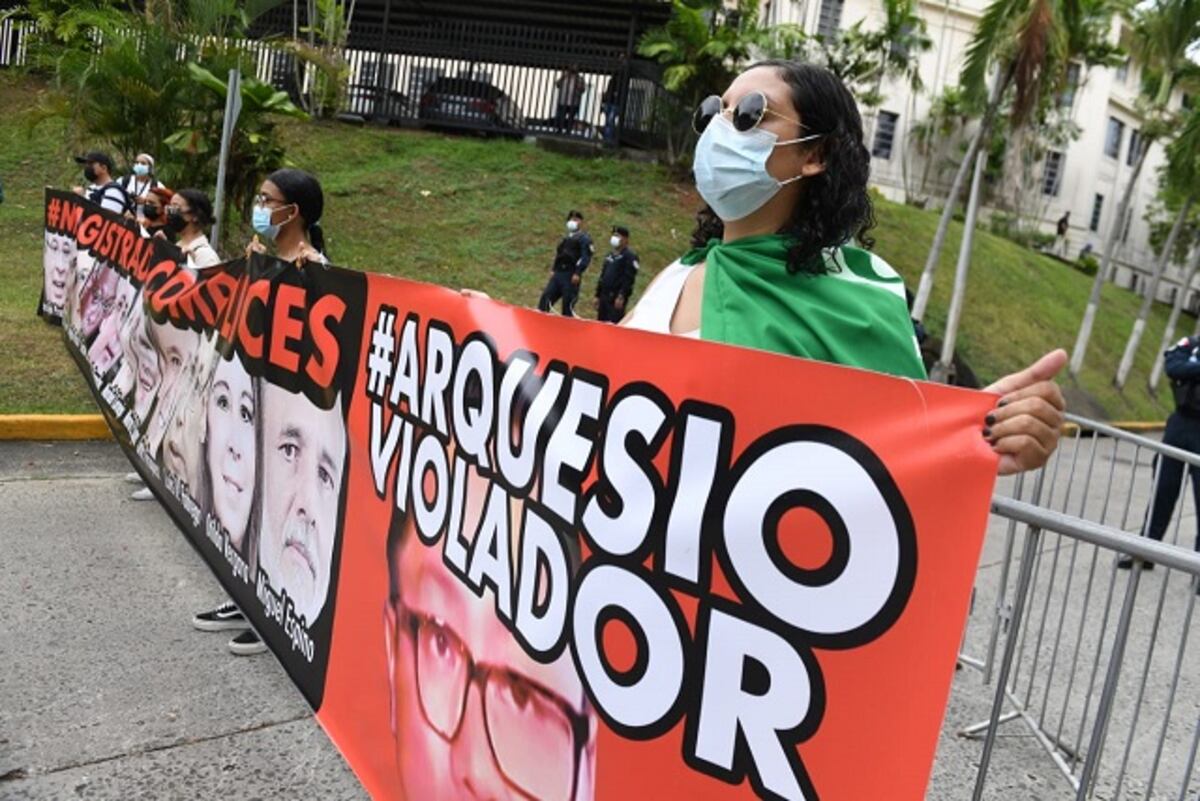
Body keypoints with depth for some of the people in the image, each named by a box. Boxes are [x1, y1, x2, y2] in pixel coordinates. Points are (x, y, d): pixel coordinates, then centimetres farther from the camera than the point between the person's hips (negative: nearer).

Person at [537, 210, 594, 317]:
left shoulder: (584, 238, 0)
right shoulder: (566, 238, 25)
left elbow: (586, 257, -13)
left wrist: (577, 273, -22)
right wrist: (553, 269, 17)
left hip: (571, 275, -7)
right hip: (558, 273, 7)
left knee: (568, 304, -7)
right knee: (545, 298, -1)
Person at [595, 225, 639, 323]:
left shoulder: (629, 257, -4)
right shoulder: (609, 256, 21)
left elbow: (629, 279, -13)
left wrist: (621, 297, -21)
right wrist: (598, 295, 19)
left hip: (617, 298, -8)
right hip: (604, 296, 8)